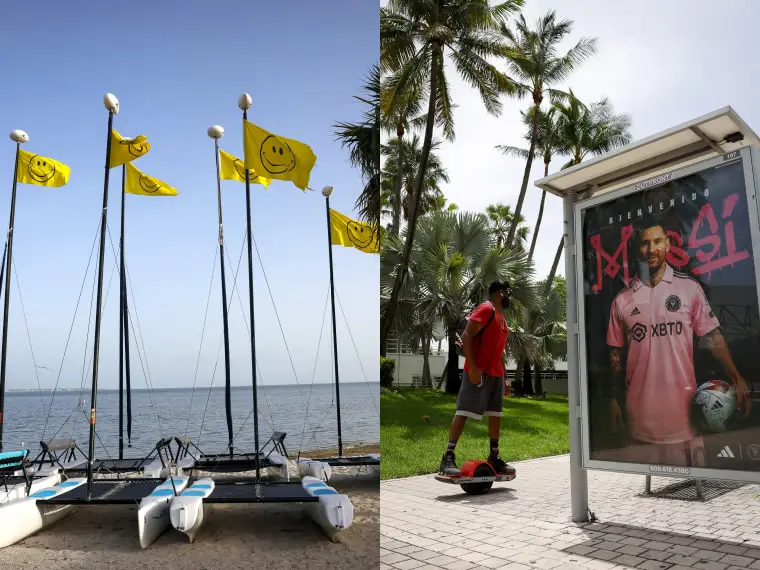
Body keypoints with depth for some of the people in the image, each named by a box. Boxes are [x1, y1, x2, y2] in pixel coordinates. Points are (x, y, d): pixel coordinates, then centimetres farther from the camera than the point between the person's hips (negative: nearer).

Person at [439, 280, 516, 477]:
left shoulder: (501, 317, 20)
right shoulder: (485, 309, -8)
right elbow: (466, 335, -18)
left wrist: (504, 378, 22)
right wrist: (472, 366, -26)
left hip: (496, 374, 9)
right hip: (479, 372, -9)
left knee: (495, 415, 10)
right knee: (463, 412, -11)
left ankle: (494, 458, 19)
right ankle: (448, 458, -12)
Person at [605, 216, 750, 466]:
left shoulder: (690, 288, -1)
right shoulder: (621, 300, 2)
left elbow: (713, 337, 1)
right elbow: (616, 354, 7)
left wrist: (736, 378, -11)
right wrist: (613, 400, 6)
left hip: (683, 403, -1)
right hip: (640, 407, 1)